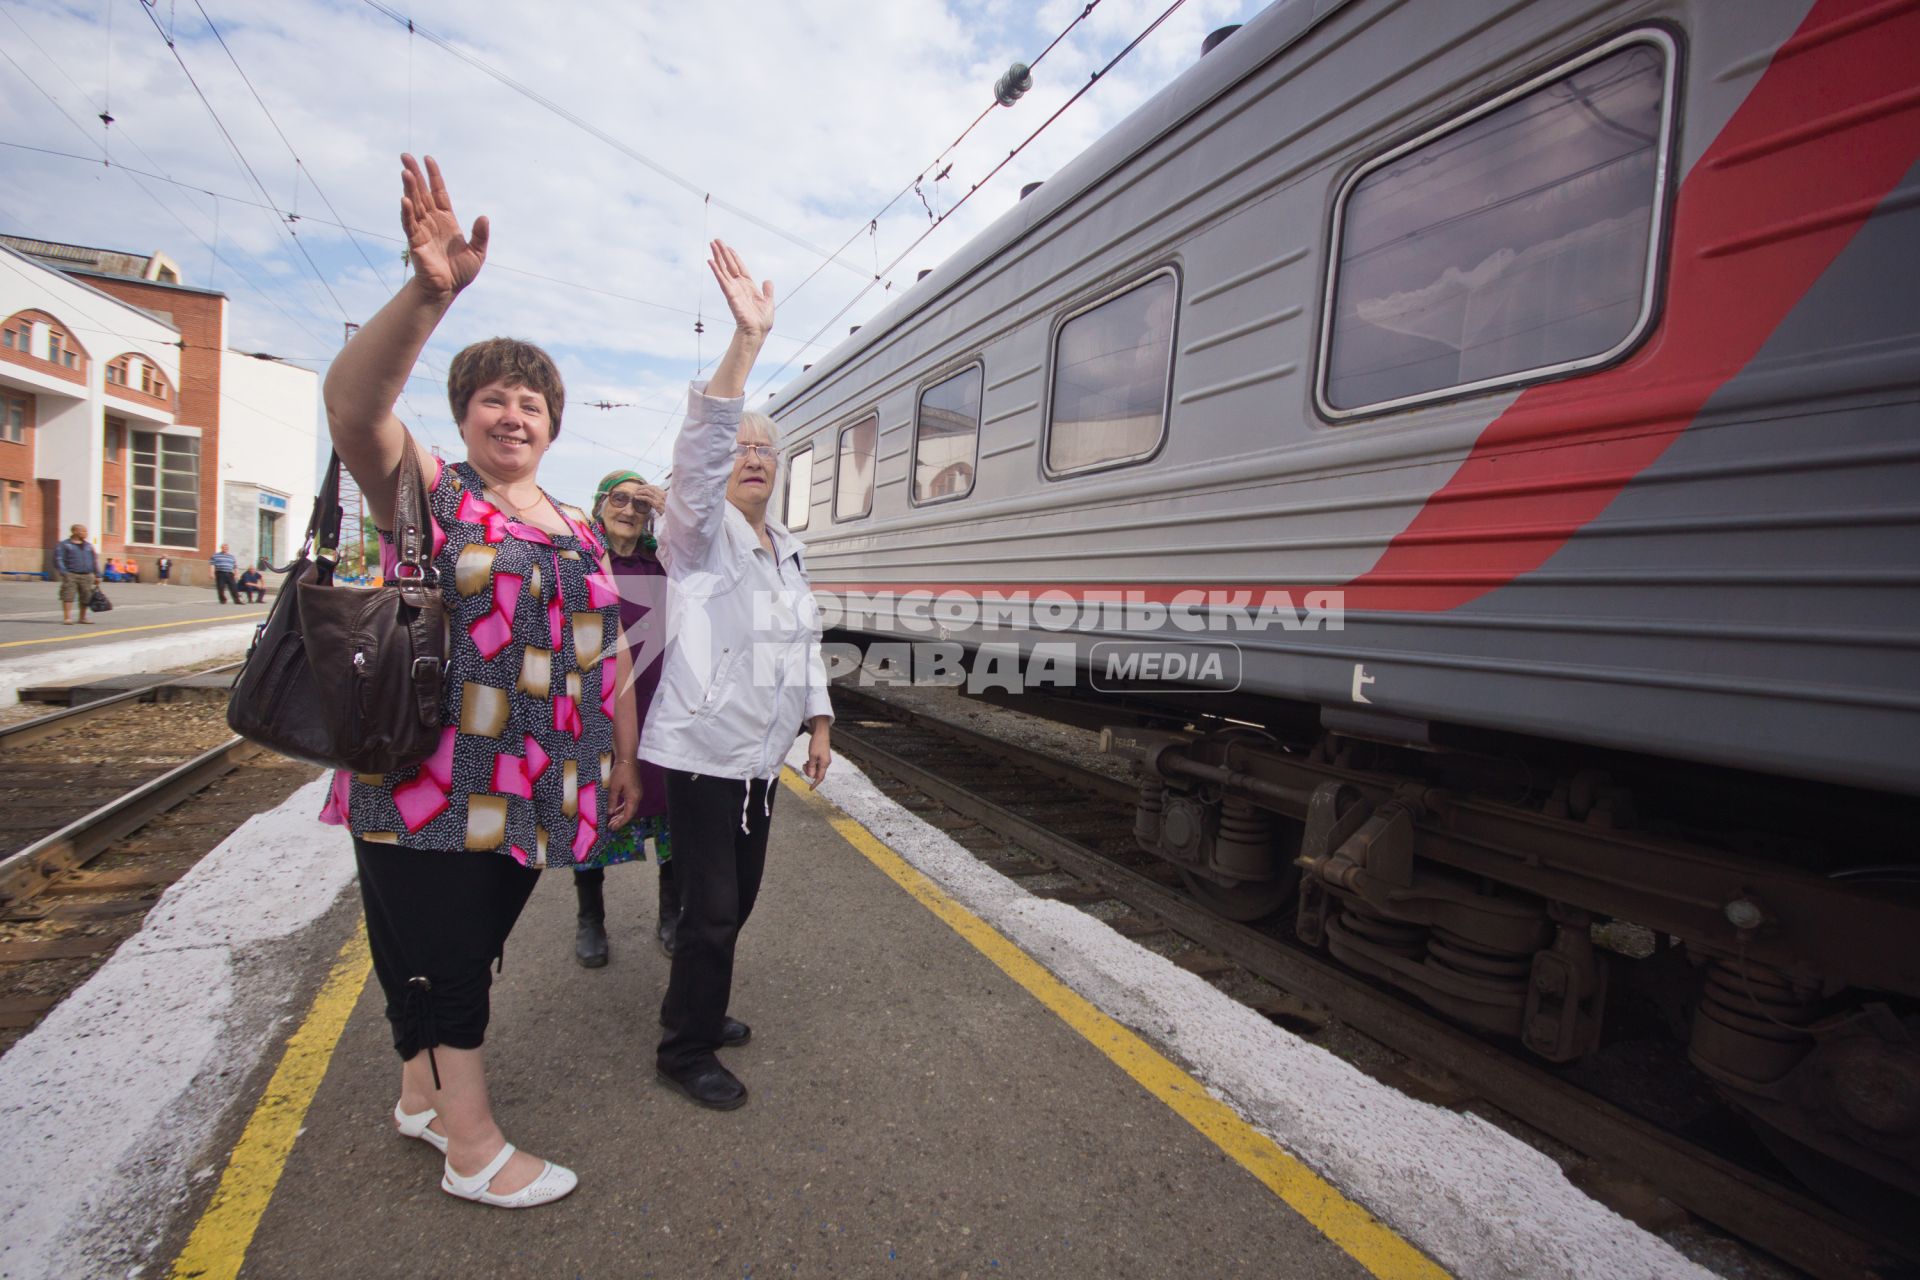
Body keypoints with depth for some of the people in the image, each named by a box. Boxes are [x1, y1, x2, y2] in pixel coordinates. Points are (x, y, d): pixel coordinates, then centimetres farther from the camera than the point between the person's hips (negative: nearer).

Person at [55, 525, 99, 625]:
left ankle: (83, 617, 17)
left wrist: (97, 575, 15)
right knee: (68, 596, -9)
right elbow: (58, 560, -3)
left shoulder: (88, 545, 18)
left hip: (87, 575, 4)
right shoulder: (63, 544, 4)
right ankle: (67, 618, -10)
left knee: (86, 597, 5)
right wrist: (63, 573, -15)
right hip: (71, 575, -4)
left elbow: (94, 561, 19)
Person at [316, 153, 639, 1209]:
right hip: (430, 789, -5)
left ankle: (424, 1093, 39)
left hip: (533, 794, 6)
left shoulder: (578, 532, 12)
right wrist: (429, 294, -36)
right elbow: (352, 401, -23)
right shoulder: (426, 491, -3)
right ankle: (473, 1150, 20)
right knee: (441, 954, 5)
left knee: (472, 949, 19)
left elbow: (603, 654, 15)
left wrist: (624, 757, 15)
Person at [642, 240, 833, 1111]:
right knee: (713, 907, -2)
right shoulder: (700, 529, -8)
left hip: (759, 755, 8)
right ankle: (685, 1054, 18)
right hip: (702, 753, -7)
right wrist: (747, 340, -36)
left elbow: (805, 643, 19)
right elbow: (698, 451, -27)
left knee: (736, 898, 18)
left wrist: (818, 722, 14)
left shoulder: (787, 548, 14)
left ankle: (692, 1008, 40)